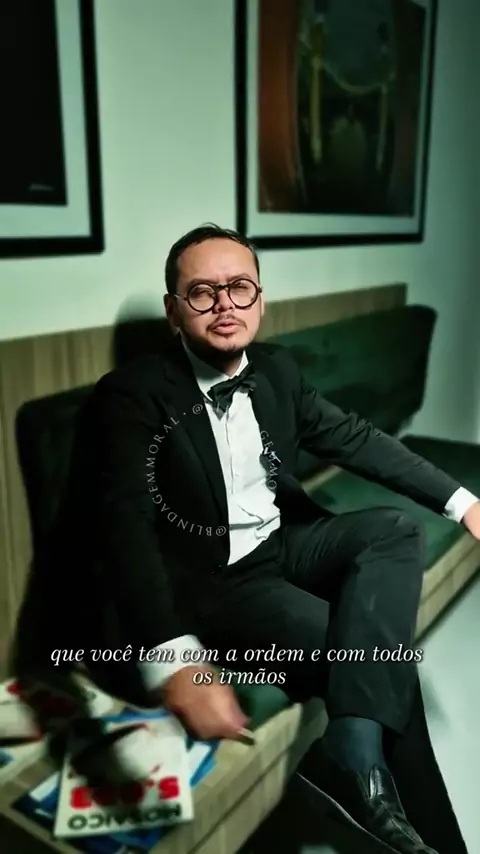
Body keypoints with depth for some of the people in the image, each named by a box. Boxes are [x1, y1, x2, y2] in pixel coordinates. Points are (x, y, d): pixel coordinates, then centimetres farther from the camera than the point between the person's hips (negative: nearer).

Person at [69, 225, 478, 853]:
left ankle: (352, 750, -22)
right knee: (381, 657, -17)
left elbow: (353, 439, 10)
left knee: (396, 528, -17)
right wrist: (174, 663, -44)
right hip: (210, 582, -6)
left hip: (285, 543, 7)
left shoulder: (276, 369, 2)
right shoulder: (132, 394, -18)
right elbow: (125, 525, -30)